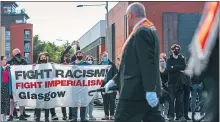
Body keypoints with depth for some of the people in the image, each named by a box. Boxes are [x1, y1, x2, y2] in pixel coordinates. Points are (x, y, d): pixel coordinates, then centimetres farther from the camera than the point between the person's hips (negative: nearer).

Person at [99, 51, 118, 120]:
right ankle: (106, 115, 13)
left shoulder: (112, 65, 2)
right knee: (105, 101, 7)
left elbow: (115, 75, -3)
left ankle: (112, 115, 0)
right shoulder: (100, 65, 11)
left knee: (111, 100, -3)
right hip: (103, 85, 3)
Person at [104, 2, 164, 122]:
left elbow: (148, 64, -23)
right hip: (146, 90, 10)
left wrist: (150, 90, -27)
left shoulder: (141, 32, -14)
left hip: (136, 91, -10)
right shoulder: (147, 30, 18)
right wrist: (115, 80, 23)